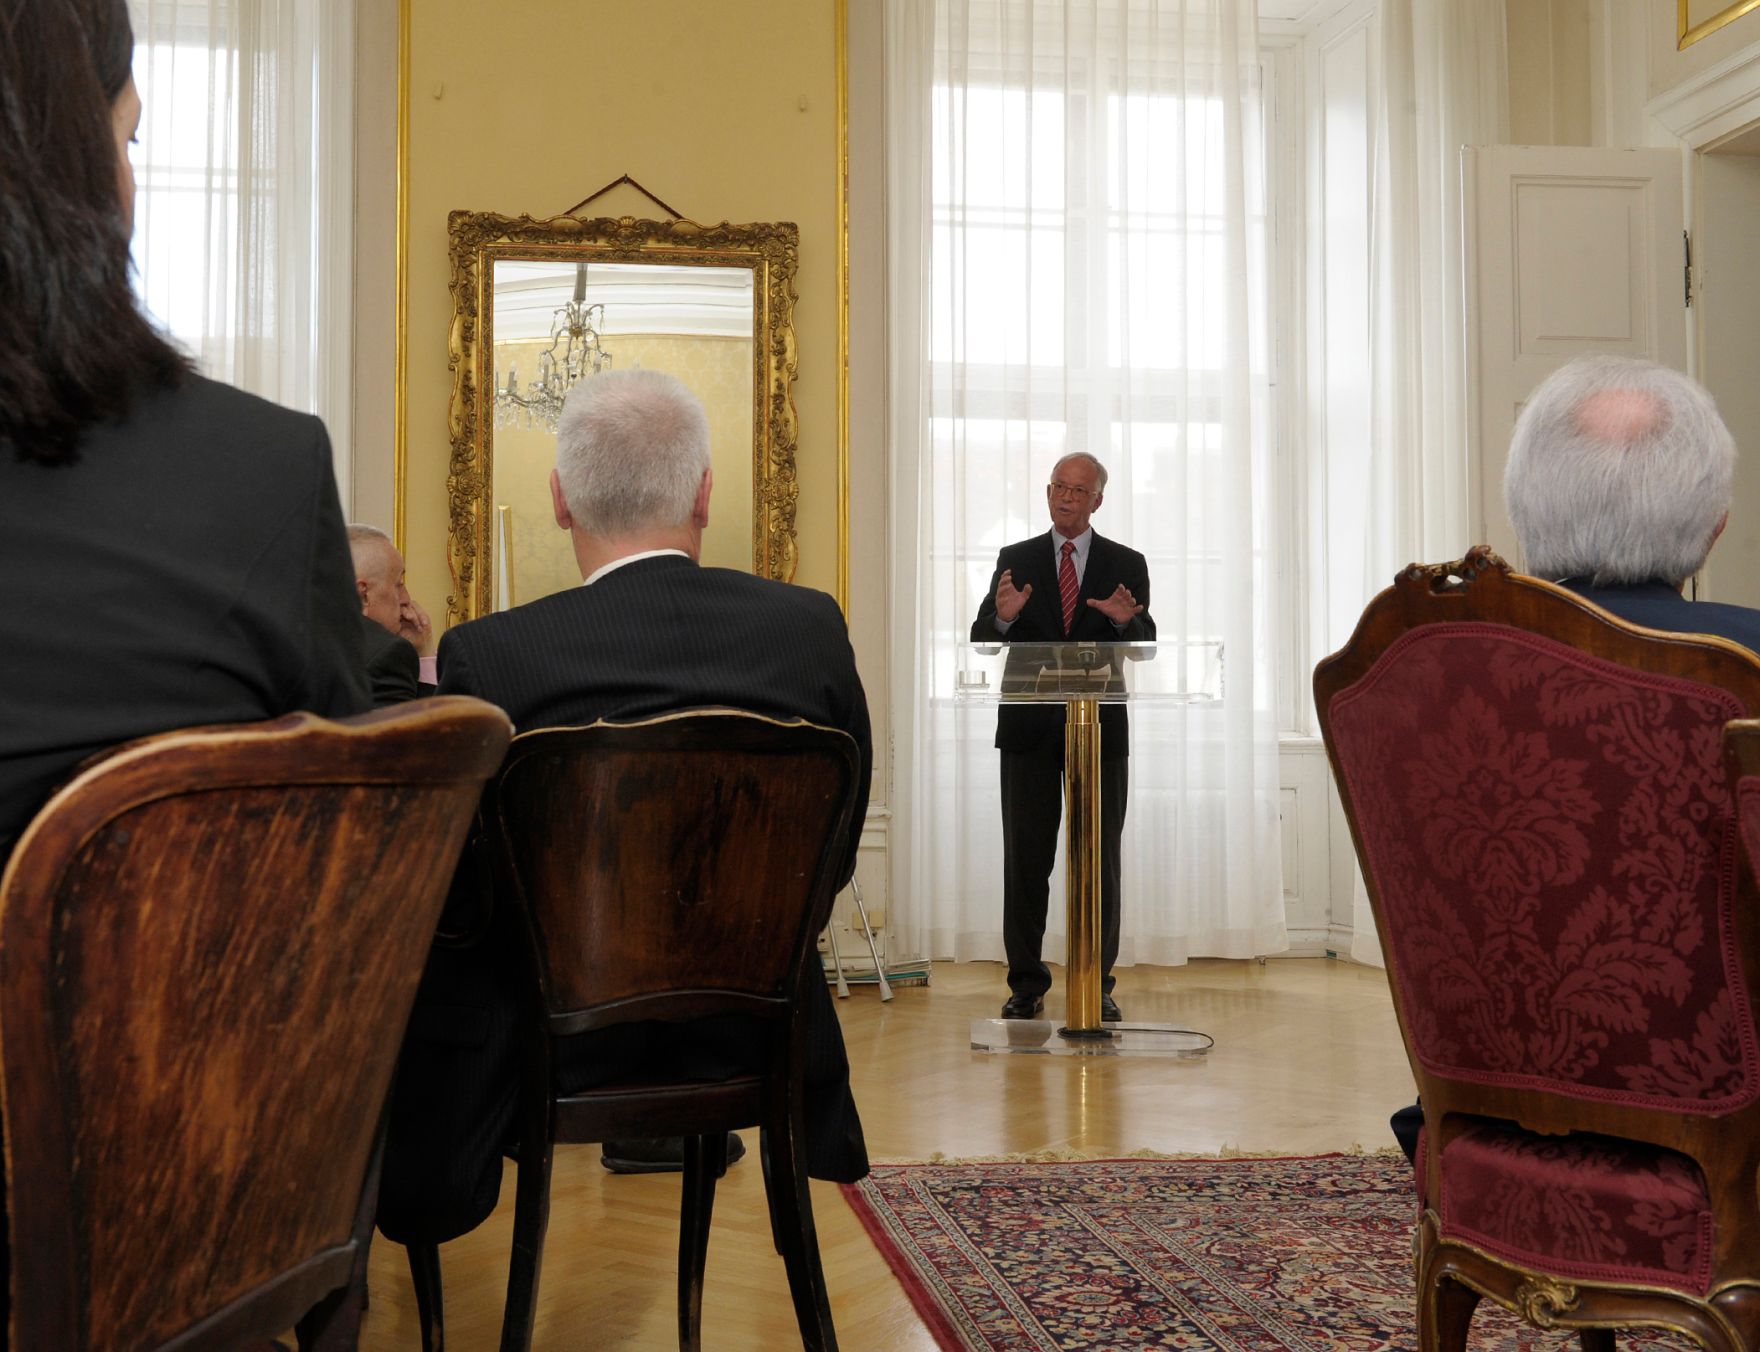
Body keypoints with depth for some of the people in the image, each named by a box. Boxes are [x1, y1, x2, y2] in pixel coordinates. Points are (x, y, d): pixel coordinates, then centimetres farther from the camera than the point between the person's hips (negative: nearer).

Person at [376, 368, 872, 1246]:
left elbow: (449, 887, -10)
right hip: (751, 1024, 3)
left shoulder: (487, 655, -18)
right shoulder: (812, 628, -9)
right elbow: (833, 859, 1)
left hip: (556, 1032, -2)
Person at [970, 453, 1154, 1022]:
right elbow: (981, 643, 1)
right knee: (1025, 858, 3)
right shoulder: (1015, 561, 8)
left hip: (1099, 729, 0)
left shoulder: (1126, 565, 7)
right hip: (1030, 729, 1)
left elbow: (1145, 649, -1)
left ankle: (1097, 984, 11)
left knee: (1100, 859, 2)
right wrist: (1003, 617, -21)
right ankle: (1027, 984, 11)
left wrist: (1124, 621, -23)